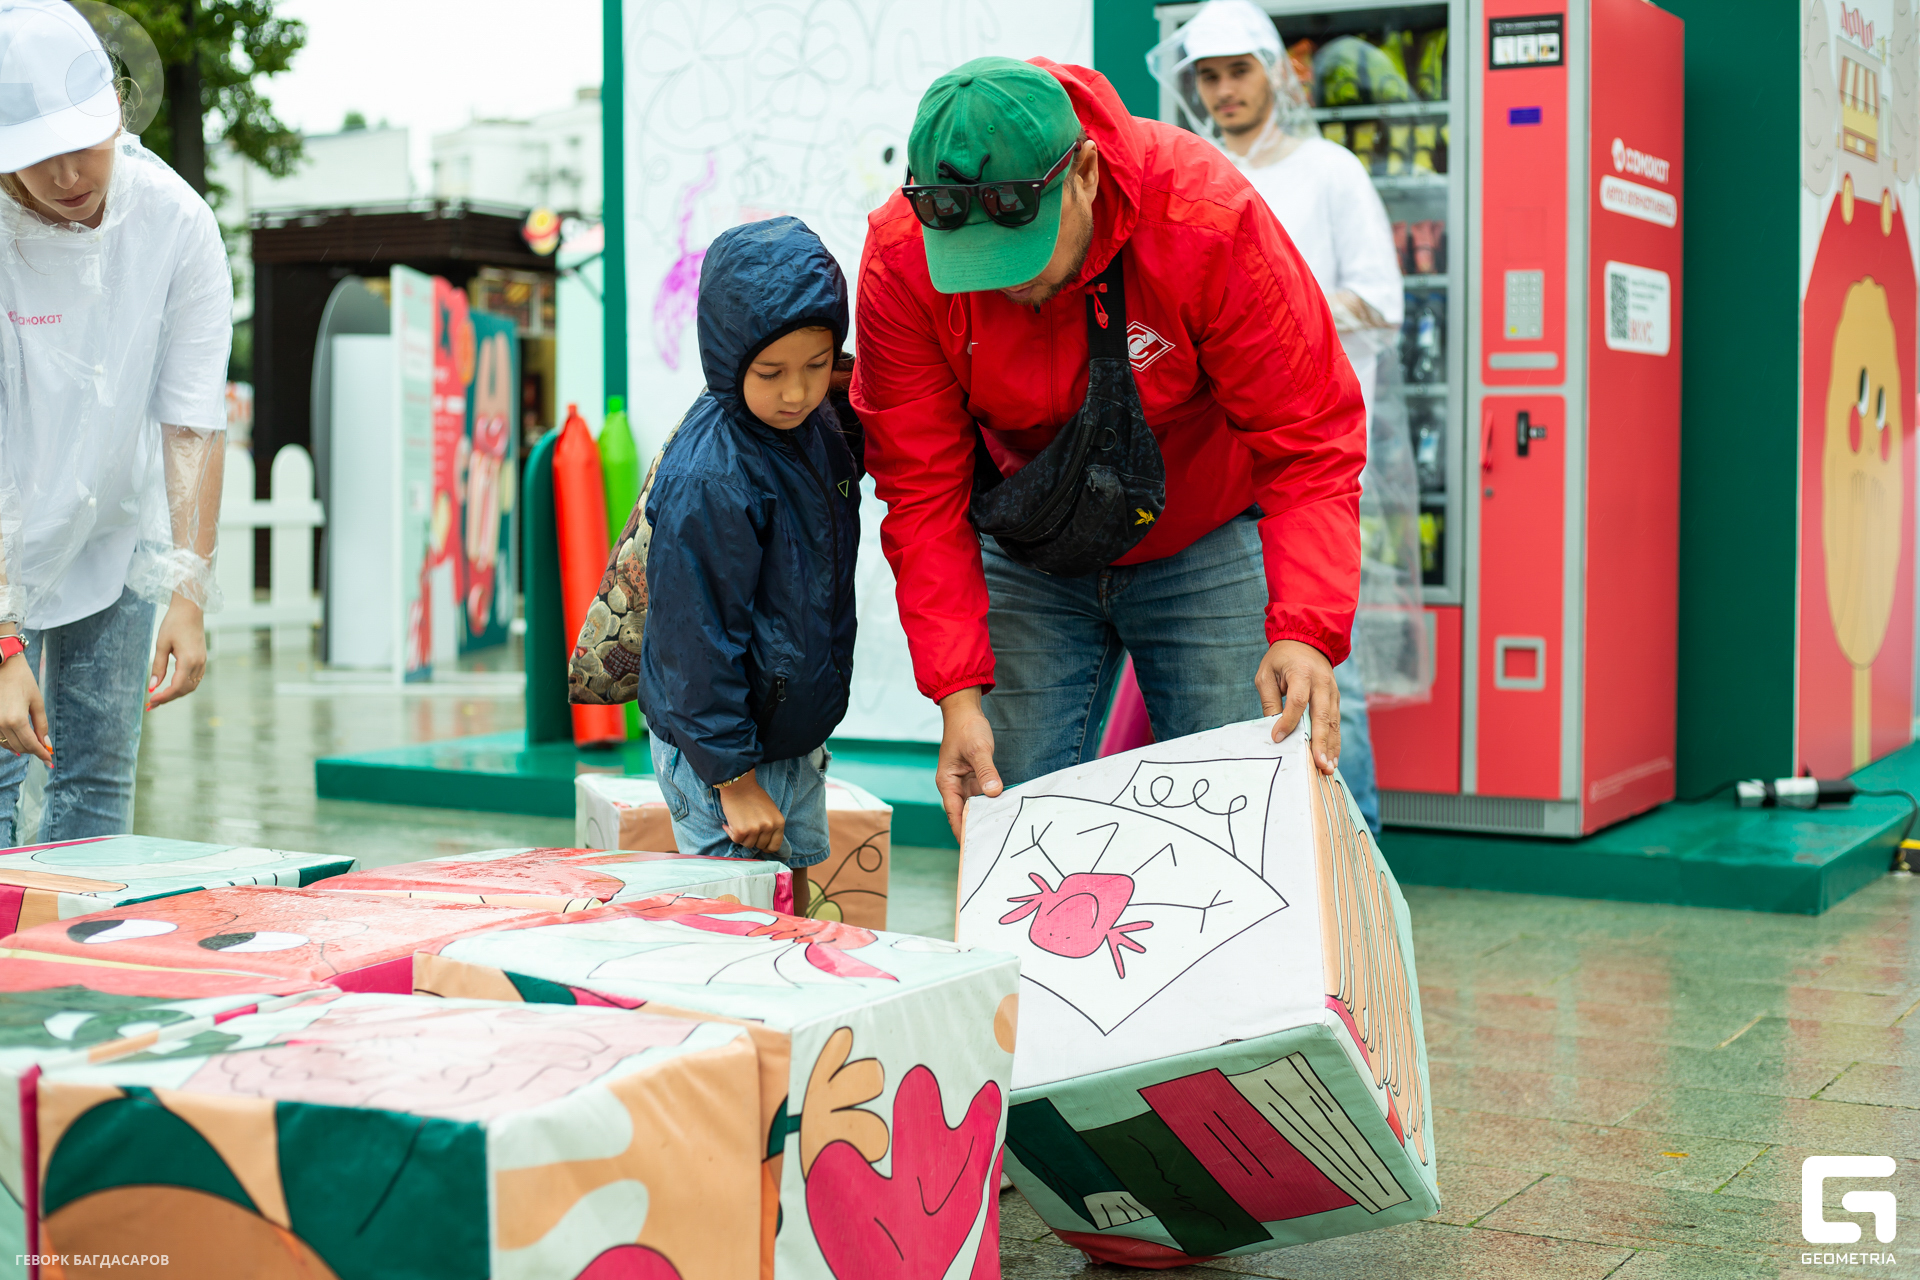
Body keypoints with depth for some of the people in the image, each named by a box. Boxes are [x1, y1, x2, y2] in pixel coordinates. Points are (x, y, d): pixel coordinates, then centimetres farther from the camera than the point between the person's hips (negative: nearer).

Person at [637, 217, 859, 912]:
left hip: (794, 738, 8)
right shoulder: (708, 480, -25)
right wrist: (734, 777, -20)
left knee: (793, 906, 18)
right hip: (718, 750, -8)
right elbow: (696, 638, -23)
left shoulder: (818, 428, 0)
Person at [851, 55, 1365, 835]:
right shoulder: (901, 260, -21)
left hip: (1206, 550, -1)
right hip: (1027, 561, 2)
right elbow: (924, 492, -16)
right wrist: (957, 691, -24)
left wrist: (1306, 630, -37)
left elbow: (1306, 445, -24)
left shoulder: (1207, 218, -28)